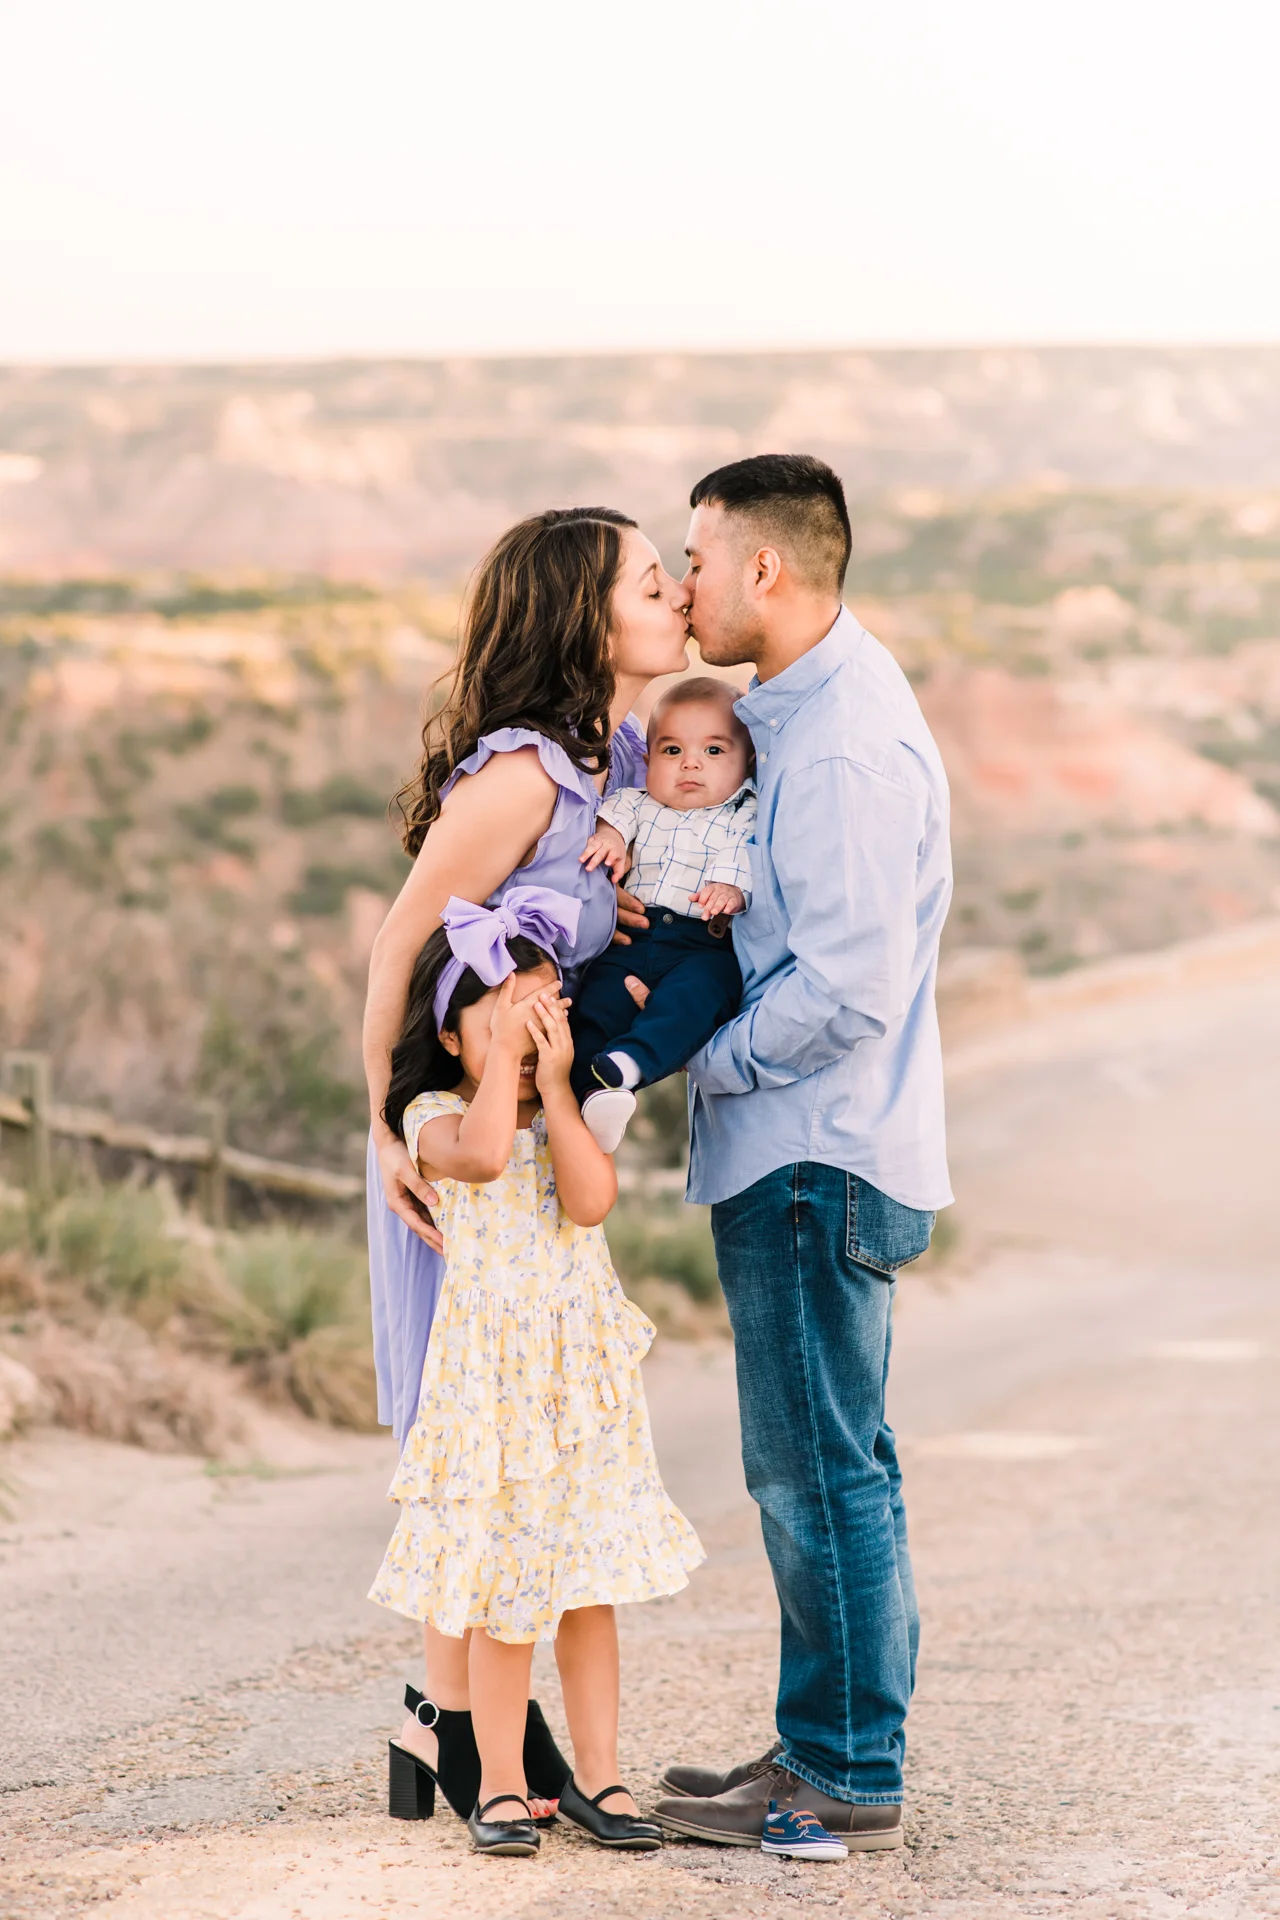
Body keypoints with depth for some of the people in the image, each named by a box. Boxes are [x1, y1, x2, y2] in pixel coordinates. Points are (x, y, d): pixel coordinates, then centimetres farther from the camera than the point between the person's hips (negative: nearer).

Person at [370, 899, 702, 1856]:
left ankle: (596, 1776, 15)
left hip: (585, 1369, 4)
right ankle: (501, 1783, 9)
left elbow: (589, 1201, -11)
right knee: (503, 1585, -2)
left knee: (588, 1578, 7)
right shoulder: (435, 1115, -2)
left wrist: (556, 1085, -10)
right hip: (491, 1371, -3)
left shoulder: (574, 1116, 9)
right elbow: (481, 1154, -26)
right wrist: (504, 1053, -17)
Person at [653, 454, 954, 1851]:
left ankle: (849, 1783, 4)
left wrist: (694, 1053, -11)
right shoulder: (785, 708, 13)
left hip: (817, 1160, -10)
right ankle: (824, 1748, 24)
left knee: (820, 1472, -4)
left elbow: (847, 990, -23)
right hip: (787, 1157, 10)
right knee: (811, 1471, 15)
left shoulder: (848, 749, -19)